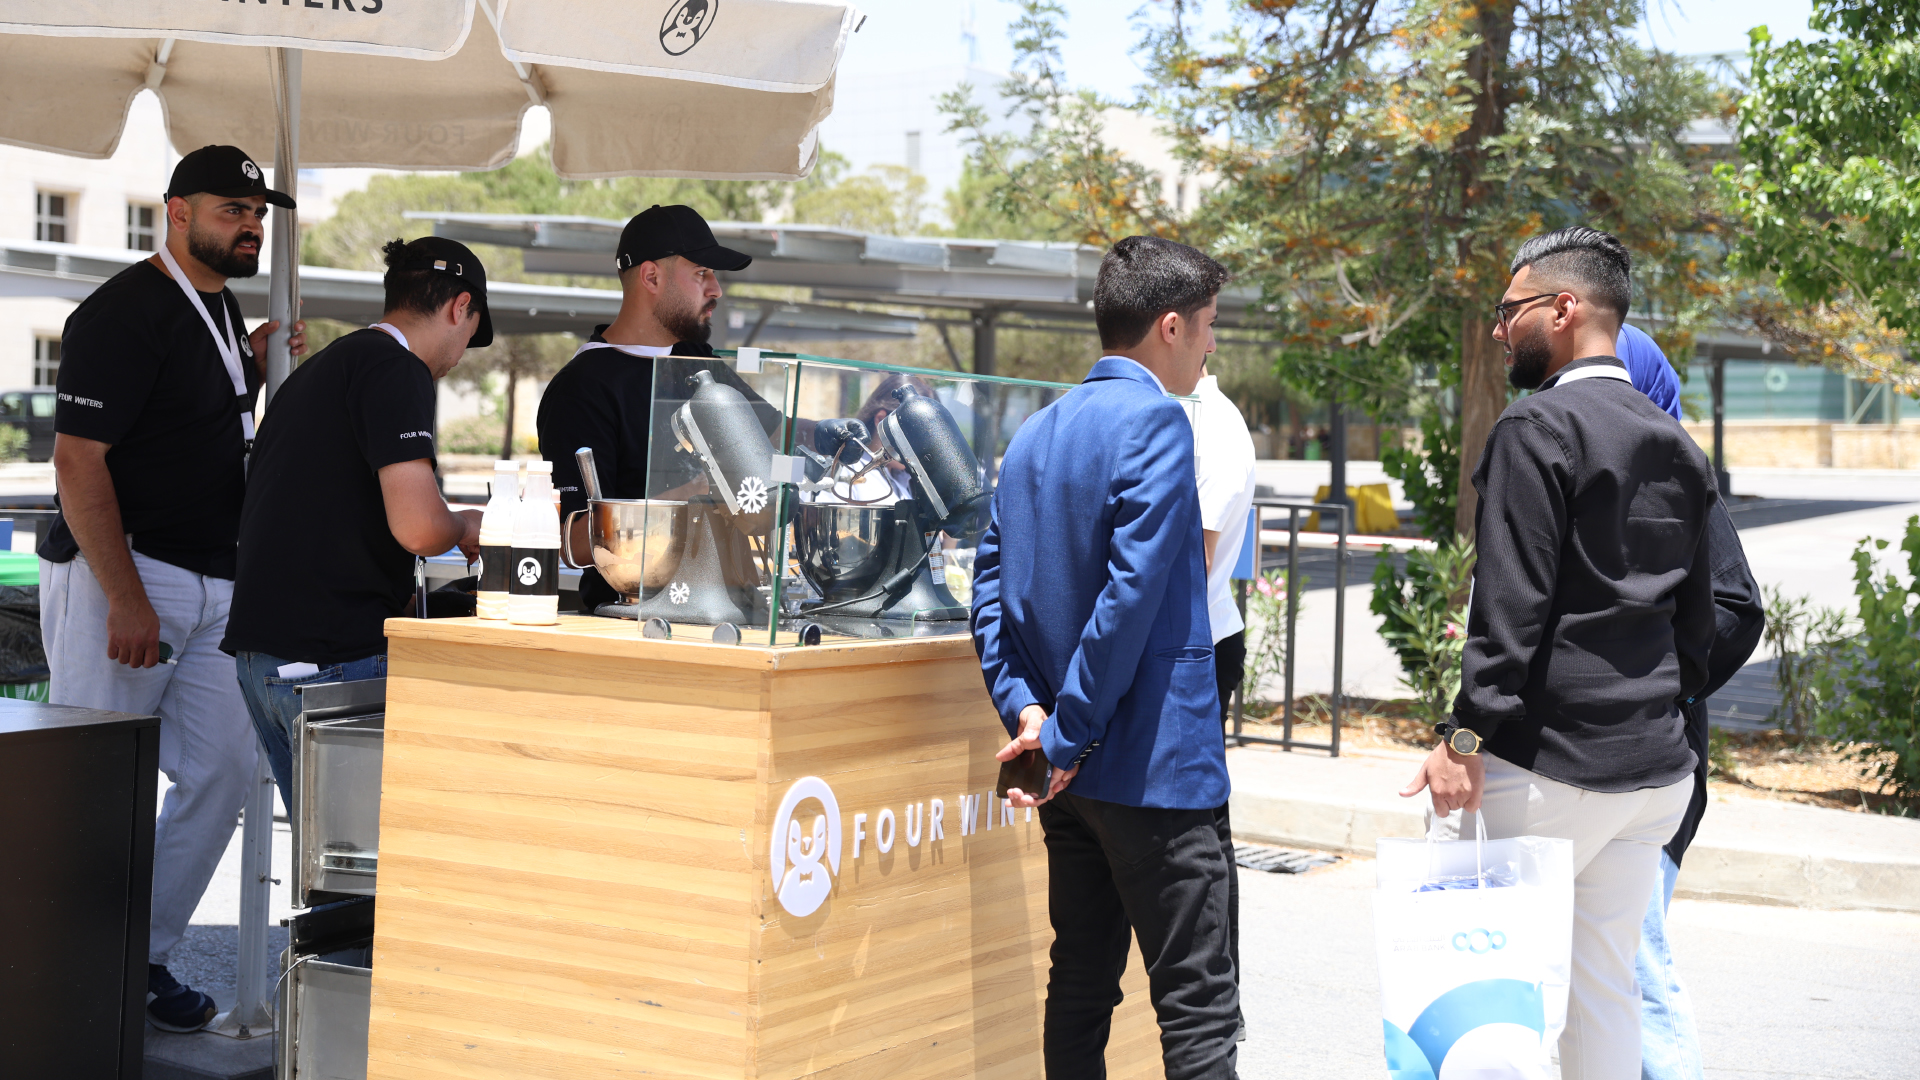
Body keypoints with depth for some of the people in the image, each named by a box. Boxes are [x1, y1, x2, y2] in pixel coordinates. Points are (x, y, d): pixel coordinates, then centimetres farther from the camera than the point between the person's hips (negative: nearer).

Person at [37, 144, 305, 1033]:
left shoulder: (219, 307, 15)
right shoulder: (121, 315, -13)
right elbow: (79, 461, -19)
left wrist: (254, 370, 11)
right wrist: (126, 598, -23)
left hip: (211, 585, 9)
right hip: (118, 576, -9)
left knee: (224, 769, 6)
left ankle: (144, 959, 15)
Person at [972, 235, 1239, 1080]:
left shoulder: (1037, 432, 12)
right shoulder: (1155, 420, -13)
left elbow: (990, 581, 8)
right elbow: (1132, 591, -21)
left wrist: (1024, 705, -3)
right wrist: (1069, 736, -16)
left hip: (1075, 765, 9)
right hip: (1156, 761, -8)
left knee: (1080, 991, 15)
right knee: (1199, 1009, -6)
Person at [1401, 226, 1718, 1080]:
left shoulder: (1538, 428, -10)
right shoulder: (1677, 447, 14)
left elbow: (1514, 604, -17)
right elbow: (1698, 617, 17)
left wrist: (1465, 736, -16)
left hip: (1550, 762, -8)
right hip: (1656, 767, 8)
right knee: (1604, 984, 12)